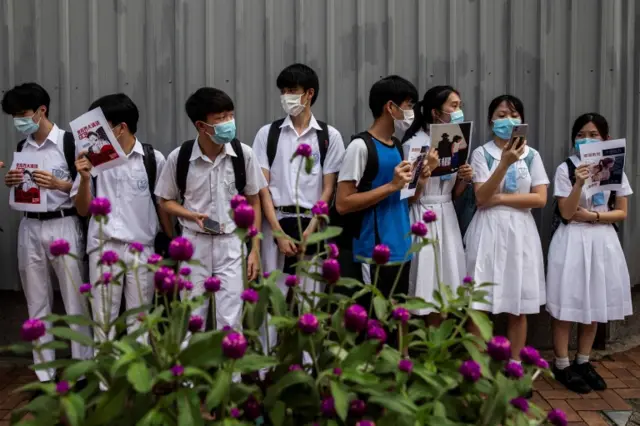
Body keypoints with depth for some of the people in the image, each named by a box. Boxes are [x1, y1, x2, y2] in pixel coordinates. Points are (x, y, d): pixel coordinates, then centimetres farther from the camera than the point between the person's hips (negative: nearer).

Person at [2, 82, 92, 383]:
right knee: (37, 304, 9)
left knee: (75, 301, 0)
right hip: (30, 228, 6)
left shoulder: (68, 142, -7)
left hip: (63, 226, -6)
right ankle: (44, 373, 18)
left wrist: (58, 184, -20)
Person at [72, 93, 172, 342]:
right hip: (103, 247, 1)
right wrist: (85, 178, -10)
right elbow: (83, 210, 5)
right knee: (103, 317, 6)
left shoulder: (153, 159, -3)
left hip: (141, 248, -1)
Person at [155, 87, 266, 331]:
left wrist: (255, 249, 1)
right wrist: (194, 215, -15)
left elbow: (254, 202, 3)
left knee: (230, 321, -1)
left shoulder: (243, 154, -8)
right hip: (194, 244, 0)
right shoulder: (178, 157, -9)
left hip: (231, 244, 0)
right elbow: (166, 202, 5)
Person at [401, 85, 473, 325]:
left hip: (446, 219, 7)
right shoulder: (414, 143, -9)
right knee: (421, 291, -4)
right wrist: (429, 168, -23)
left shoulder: (454, 142, 12)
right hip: (421, 220, -7)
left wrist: (464, 179, -2)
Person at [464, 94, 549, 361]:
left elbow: (540, 199, -2)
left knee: (518, 306, 6)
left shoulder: (532, 155, 6)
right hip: (488, 231, -2)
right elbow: (481, 198, -11)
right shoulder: (482, 153, 0)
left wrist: (500, 198, -9)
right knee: (480, 305, -2)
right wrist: (505, 163, -21)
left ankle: (515, 365, 16)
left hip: (520, 231, 2)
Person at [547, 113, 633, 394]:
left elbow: (621, 213, 3)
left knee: (595, 305, 10)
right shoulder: (566, 169, -6)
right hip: (572, 241, -4)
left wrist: (593, 216, -12)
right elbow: (566, 213, -12)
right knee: (567, 305, -1)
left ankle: (583, 363, 23)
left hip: (602, 241, 4)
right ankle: (562, 366, 9)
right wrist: (579, 183, -26)